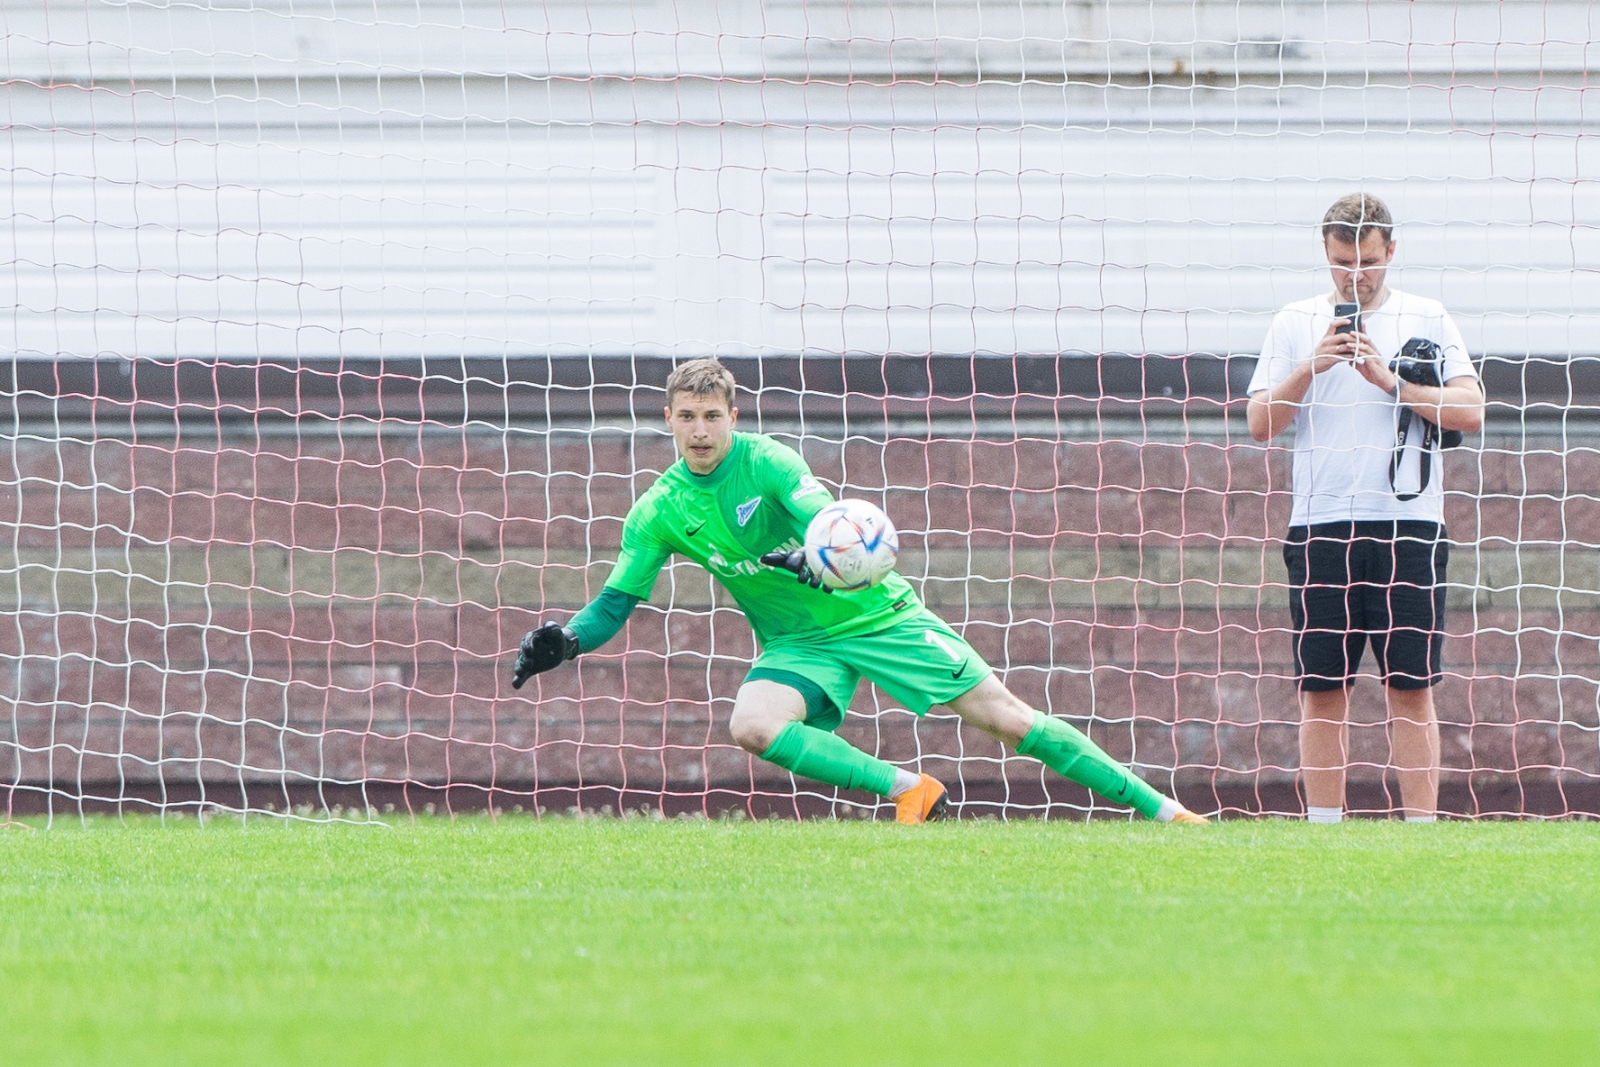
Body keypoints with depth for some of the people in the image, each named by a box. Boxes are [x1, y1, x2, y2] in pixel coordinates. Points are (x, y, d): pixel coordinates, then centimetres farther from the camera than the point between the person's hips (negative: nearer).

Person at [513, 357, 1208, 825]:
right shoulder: (658, 513, -3)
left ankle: (1159, 807, -2)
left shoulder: (763, 460, -14)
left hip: (877, 613, -3)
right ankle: (907, 791, -21)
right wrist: (564, 641, -20)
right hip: (800, 645, 3)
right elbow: (614, 604, 0)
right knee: (752, 725, -30)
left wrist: (811, 557, -51)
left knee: (1002, 717, -9)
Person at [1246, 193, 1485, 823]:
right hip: (1320, 528, 1)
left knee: (1412, 687, -3)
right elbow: (1259, 423, 4)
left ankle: (1421, 825, -3)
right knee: (1322, 688, 0)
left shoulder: (1428, 321, 8)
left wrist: (1391, 382, -10)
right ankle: (1324, 825, 3)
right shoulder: (1295, 324, 10)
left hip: (1409, 528, -1)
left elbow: (1470, 412, -1)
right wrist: (1311, 367, -9)